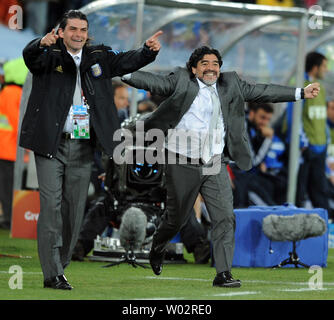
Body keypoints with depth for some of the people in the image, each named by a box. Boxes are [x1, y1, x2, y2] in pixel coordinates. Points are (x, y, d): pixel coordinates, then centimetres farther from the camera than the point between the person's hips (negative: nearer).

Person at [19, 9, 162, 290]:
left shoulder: (99, 56, 11)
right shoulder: (49, 56, -1)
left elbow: (127, 61, 0)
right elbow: (30, 56, -21)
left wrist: (148, 50, -20)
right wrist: (42, 44, -44)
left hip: (83, 148, 4)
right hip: (51, 144, -4)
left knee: (75, 210, 7)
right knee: (52, 206, -9)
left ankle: (60, 266, 18)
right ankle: (52, 275, -7)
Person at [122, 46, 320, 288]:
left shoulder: (230, 84, 10)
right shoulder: (181, 81, -1)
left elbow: (260, 92, 15)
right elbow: (156, 83, -11)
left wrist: (301, 93, 14)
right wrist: (125, 75, -27)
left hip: (216, 166, 3)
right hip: (184, 164, -3)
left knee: (225, 218, -8)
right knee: (176, 218, 9)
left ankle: (223, 273, -6)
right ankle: (157, 250, 39)